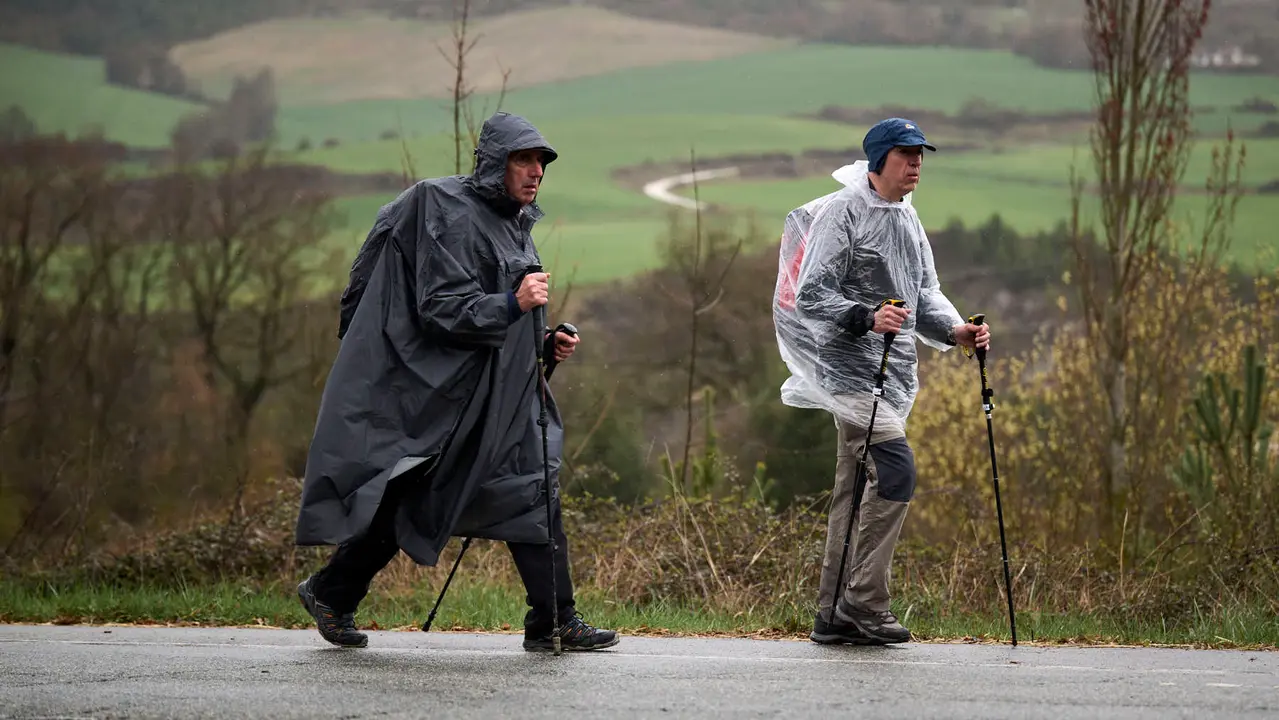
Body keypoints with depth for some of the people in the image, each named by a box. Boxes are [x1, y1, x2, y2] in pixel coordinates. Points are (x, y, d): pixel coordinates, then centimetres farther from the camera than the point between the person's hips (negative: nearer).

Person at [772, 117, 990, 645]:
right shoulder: (842, 212, -9)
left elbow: (924, 294, 20)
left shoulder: (908, 219, 18)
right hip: (851, 367, -9)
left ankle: (834, 615, 13)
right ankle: (863, 601, -15)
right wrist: (867, 318, -28)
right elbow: (811, 295, -13)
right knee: (896, 471, -19)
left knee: (856, 490, 10)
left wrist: (955, 330, 1)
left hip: (894, 373, 9)